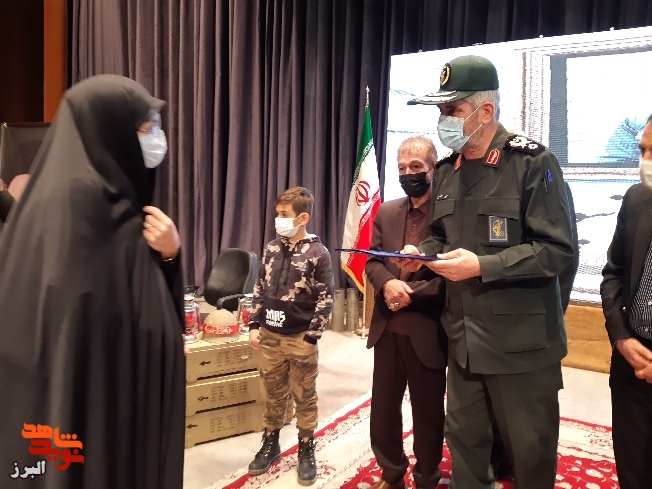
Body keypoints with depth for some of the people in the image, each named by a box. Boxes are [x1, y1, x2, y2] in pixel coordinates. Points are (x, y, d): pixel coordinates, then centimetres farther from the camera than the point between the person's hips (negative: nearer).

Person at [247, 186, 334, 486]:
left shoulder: (318, 254, -9)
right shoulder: (272, 249, 5)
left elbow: (325, 300, -9)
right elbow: (259, 290, 11)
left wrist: (310, 337, -11)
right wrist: (254, 326, 5)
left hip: (300, 338, -4)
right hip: (270, 336, 4)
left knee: (304, 397, 9)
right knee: (274, 394, 17)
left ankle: (306, 450, 26)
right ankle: (270, 444, 33)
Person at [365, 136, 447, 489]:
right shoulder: (386, 212, 9)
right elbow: (372, 260, 6)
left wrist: (412, 293, -20)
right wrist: (387, 284, -14)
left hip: (426, 331, -5)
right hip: (387, 328, 5)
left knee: (428, 412, 13)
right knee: (383, 407, 17)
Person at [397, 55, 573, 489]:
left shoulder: (532, 162, -12)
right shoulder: (446, 171, 8)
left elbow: (557, 249, -16)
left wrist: (482, 266, -24)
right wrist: (422, 253, -4)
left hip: (521, 340, -6)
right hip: (463, 337, 6)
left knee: (530, 449, 13)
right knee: (464, 436, 21)